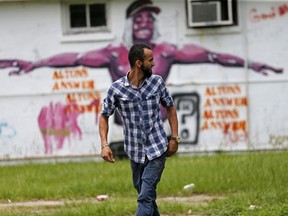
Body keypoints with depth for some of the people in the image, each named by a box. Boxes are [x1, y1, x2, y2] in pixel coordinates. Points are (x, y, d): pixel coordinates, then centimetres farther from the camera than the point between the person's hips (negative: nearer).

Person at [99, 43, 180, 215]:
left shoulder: (157, 82, -3)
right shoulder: (116, 89, -7)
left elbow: (170, 107, 11)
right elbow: (104, 116, 4)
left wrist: (175, 138, 4)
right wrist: (104, 144, -9)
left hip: (157, 150, -1)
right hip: (135, 152, 1)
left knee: (146, 197, -12)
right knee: (146, 194, 16)